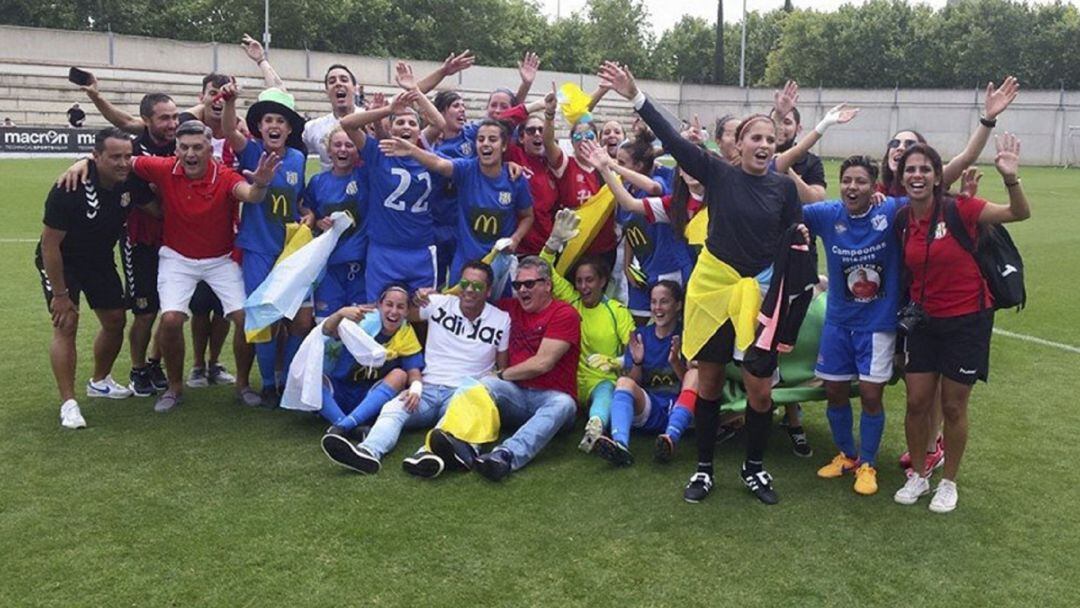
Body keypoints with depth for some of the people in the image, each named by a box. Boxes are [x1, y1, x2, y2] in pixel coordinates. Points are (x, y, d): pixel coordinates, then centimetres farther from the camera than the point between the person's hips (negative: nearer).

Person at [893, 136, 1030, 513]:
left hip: (966, 320, -4)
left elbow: (1020, 213, -21)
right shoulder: (902, 221, -1)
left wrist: (1011, 177, -37)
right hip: (924, 321, 4)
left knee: (953, 407, 6)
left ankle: (949, 483, 25)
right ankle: (918, 476, 27)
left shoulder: (958, 209, -15)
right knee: (917, 403, 7)